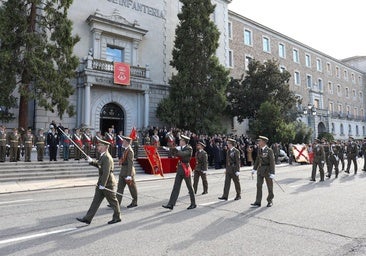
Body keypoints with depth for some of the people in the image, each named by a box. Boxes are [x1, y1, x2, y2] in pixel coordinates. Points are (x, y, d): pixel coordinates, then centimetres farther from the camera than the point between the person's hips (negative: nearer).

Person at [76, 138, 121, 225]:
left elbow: (106, 172, -26)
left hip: (107, 183, -10)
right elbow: (98, 164, 23)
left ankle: (117, 217, 21)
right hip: (102, 182, 10)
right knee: (96, 201, 10)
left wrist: (102, 184, -26)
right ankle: (87, 218, 15)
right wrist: (91, 161, 4)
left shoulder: (107, 157, -21)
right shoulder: (103, 156, 11)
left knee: (112, 201, 6)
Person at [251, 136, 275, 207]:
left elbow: (272, 162, -15)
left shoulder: (269, 150, -13)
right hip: (260, 169, 5)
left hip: (267, 169, -5)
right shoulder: (259, 150, 6)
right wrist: (254, 169, 13)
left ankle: (270, 201, 25)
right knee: (259, 185, -1)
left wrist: (272, 173, -19)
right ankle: (258, 202, 1)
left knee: (270, 186, 9)